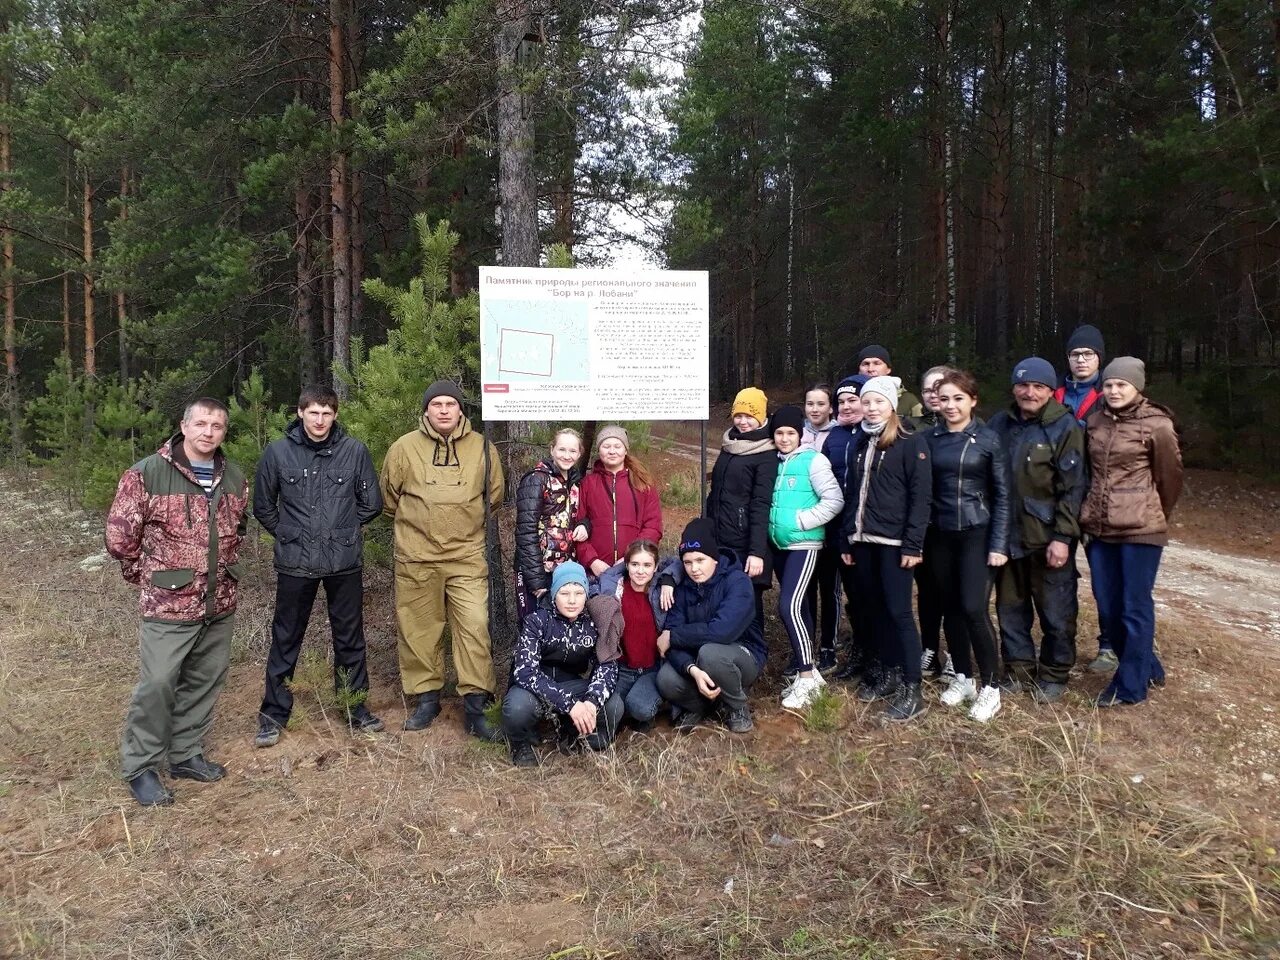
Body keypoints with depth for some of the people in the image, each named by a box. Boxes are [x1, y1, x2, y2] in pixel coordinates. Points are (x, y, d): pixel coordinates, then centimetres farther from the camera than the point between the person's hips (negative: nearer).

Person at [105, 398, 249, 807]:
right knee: (157, 685, -1)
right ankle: (140, 768, 16)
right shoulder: (146, 474, -11)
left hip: (220, 604, 6)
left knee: (204, 682, 14)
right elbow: (119, 534, -5)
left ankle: (186, 754, 30)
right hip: (168, 603, -5)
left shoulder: (235, 478, 6)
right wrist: (146, 575, 4)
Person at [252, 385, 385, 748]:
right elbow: (263, 506, 8)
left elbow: (371, 504, 6)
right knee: (286, 639, 9)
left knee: (350, 638, 12)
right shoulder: (278, 451, -3)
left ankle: (357, 708, 27)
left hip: (345, 562, 1)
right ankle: (274, 714, 23)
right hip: (295, 564, 0)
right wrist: (290, 534, 6)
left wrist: (342, 530, 7)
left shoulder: (354, 450, -4)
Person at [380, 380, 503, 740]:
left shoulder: (482, 449, 3)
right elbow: (389, 498, 13)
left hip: (467, 556, 0)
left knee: (474, 627, -5)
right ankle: (426, 698, 24)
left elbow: (493, 495, 17)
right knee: (419, 630, 8)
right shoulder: (404, 448, 0)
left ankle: (475, 706, 3)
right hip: (416, 558, 0)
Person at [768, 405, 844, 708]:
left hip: (804, 545, -6)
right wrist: (772, 523, 3)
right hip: (779, 545, 6)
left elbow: (834, 500, -13)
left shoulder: (813, 460, -8)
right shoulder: (774, 462, 8)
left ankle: (807, 677, -5)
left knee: (789, 606, -16)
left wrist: (801, 520, -15)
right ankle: (807, 670, 23)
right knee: (799, 606, 13)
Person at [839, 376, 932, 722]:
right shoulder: (859, 444, 15)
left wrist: (913, 544, -16)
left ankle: (912, 690, 0)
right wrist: (847, 541, 14)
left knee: (898, 611, -6)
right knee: (874, 609, 11)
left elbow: (920, 496, -10)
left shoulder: (911, 443, -5)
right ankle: (888, 674, 24)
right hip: (863, 541, 6)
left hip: (894, 542, -6)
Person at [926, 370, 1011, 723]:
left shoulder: (988, 439, -5)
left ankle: (990, 686, 5)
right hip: (939, 535, 3)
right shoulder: (930, 438, 3)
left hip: (977, 534, -3)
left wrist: (999, 544, -8)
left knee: (974, 609, -10)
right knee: (951, 608, 9)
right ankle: (963, 677, 25)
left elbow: (1002, 494, -3)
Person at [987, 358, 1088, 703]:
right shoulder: (1000, 424, 6)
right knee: (1010, 607, 14)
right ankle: (1018, 670, 28)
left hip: (1048, 538, -5)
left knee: (1056, 611, 6)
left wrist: (1062, 537, -16)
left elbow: (1073, 488, -11)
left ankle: (1054, 675, 22)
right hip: (1007, 535, 5)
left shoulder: (1064, 427, -8)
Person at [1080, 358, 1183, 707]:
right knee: (1108, 609, 11)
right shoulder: (1095, 421, 7)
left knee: (1135, 609, 3)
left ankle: (1130, 685, 15)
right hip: (1099, 528, 6)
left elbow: (1170, 476, 2)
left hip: (1140, 529, -6)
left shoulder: (1157, 425, -8)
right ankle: (1146, 668, 31)